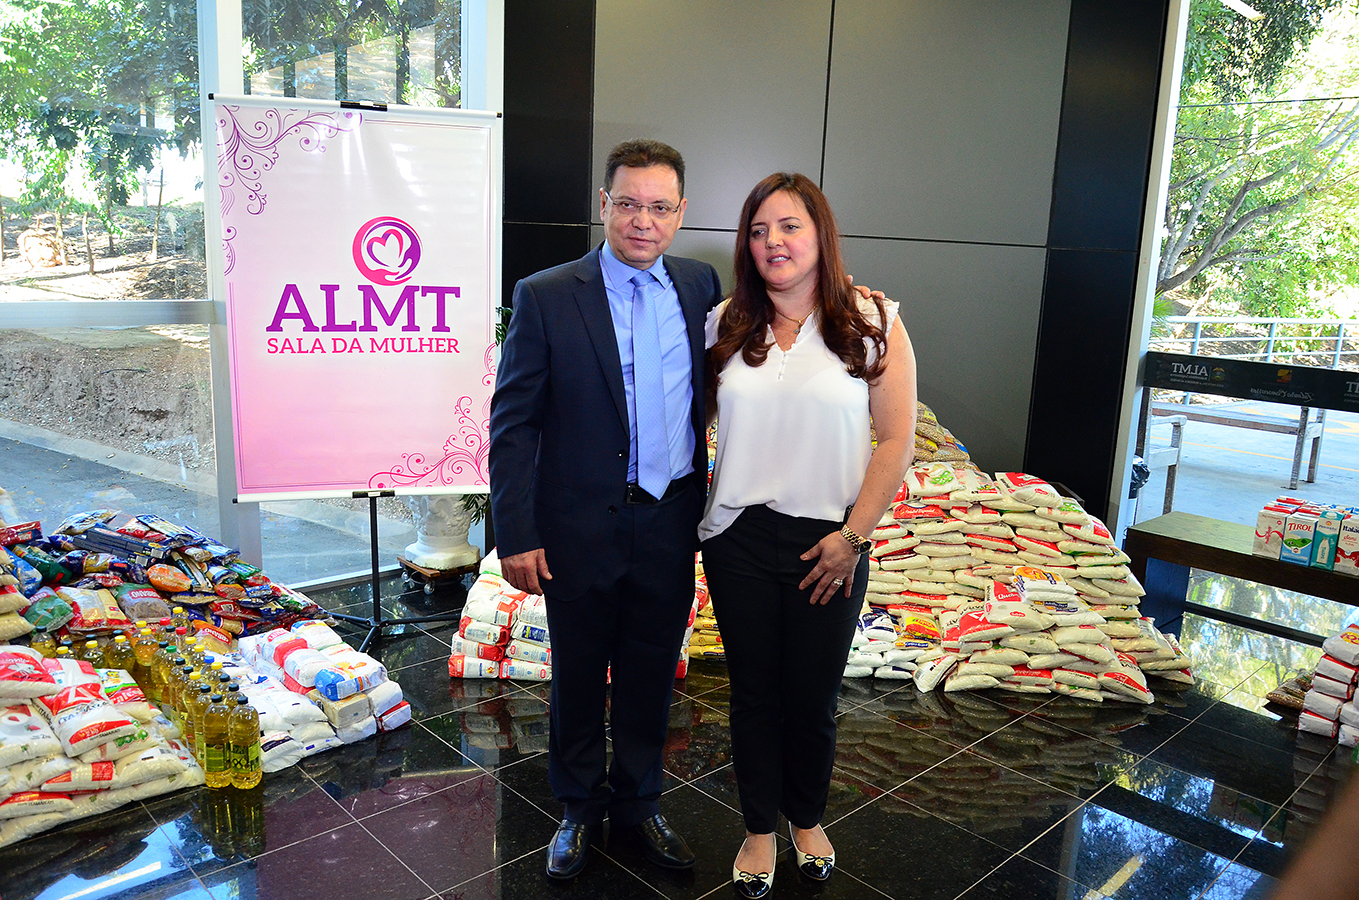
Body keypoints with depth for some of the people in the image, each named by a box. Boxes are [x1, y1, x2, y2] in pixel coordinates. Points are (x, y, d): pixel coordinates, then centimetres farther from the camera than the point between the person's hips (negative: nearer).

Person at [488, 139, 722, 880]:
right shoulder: (546, 297, -9)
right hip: (582, 530, -3)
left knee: (650, 679, 18)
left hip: (670, 528, 3)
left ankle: (637, 804, 40)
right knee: (579, 680, 15)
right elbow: (512, 423, -9)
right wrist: (515, 535, -12)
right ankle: (579, 809, 39)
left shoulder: (701, 286, 2)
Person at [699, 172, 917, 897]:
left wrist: (853, 536, -9)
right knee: (753, 693, 13)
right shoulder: (725, 325, 2)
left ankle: (807, 818, 39)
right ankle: (760, 828, 34)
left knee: (813, 697, 12)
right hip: (738, 538, 2)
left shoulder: (873, 324, -4)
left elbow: (897, 439, -6)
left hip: (829, 541, -1)